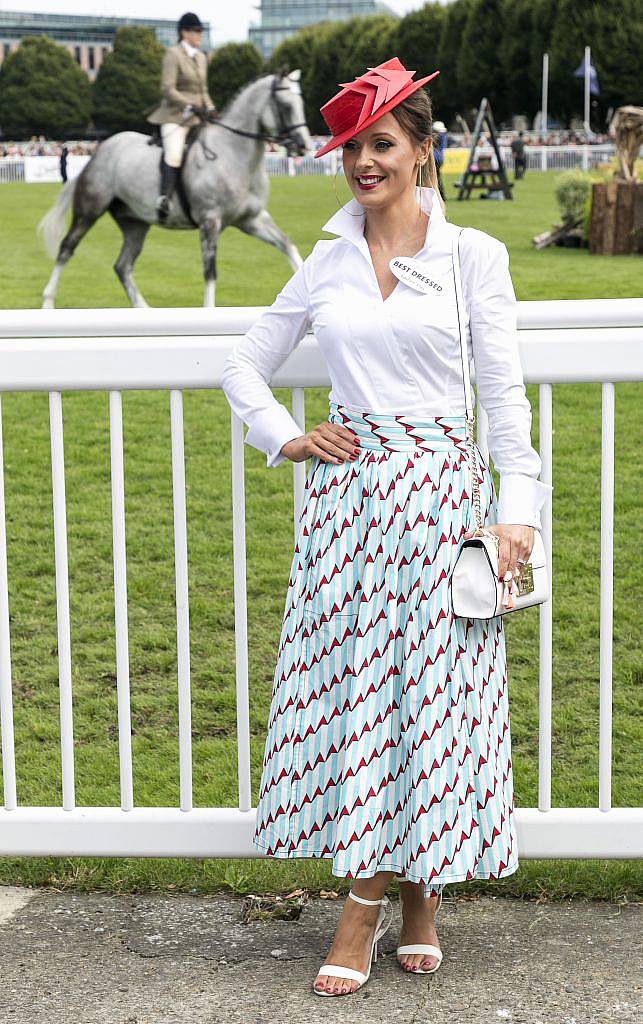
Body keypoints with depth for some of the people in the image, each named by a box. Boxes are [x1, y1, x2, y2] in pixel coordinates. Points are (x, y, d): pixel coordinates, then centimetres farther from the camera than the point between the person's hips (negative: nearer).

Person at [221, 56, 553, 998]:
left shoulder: (472, 255, 1)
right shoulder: (326, 263, 8)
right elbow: (244, 366, 17)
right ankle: (408, 899, 14)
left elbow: (504, 391, 0)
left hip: (437, 491, -2)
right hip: (348, 488, 3)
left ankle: (371, 902, 12)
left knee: (431, 684, -1)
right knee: (349, 682, 1)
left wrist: (517, 509, -6)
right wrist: (288, 439, 3)